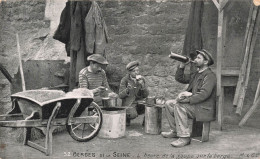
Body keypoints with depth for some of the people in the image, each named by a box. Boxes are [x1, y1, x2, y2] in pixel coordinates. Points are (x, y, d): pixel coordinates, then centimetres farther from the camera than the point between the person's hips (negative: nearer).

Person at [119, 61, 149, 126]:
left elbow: (146, 95, 0)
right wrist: (127, 90, -26)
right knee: (133, 115, -34)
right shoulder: (125, 80, -5)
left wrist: (142, 85, -17)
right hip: (128, 105, -4)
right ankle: (127, 117, 3)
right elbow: (120, 95, -6)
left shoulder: (142, 79, 4)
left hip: (139, 103, 4)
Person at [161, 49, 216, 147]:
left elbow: (204, 94, -26)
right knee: (169, 104, 5)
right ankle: (175, 131, 11)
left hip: (204, 109, -10)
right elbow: (179, 78, 18)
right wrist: (182, 65, 6)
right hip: (194, 104, 10)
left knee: (179, 105, -30)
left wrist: (187, 100, -29)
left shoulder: (210, 76, -13)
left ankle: (184, 137, -28)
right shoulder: (196, 74, 18)